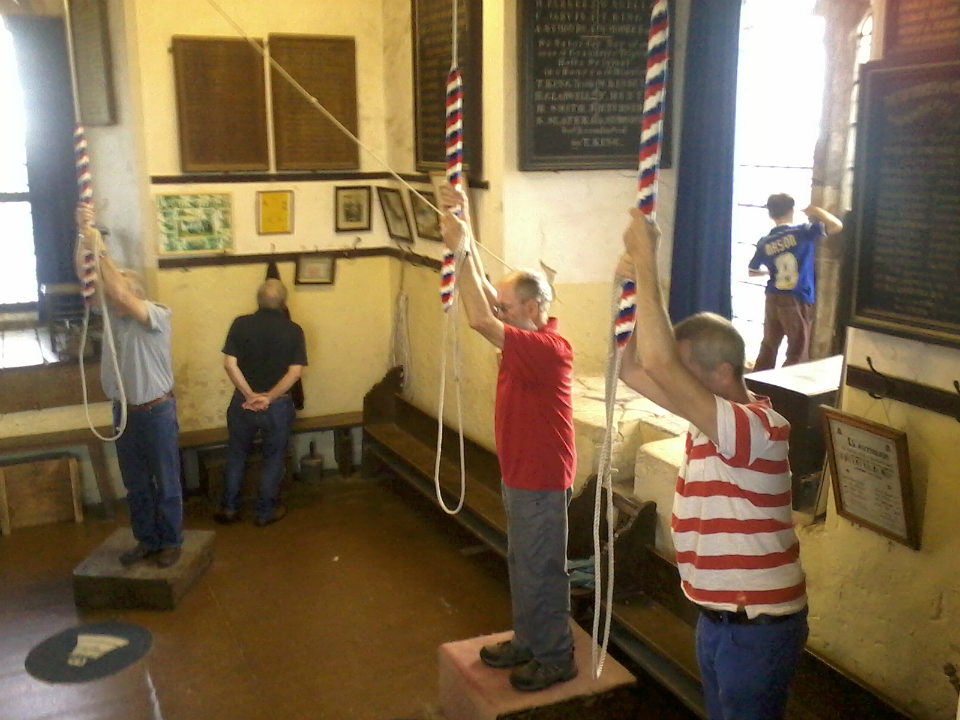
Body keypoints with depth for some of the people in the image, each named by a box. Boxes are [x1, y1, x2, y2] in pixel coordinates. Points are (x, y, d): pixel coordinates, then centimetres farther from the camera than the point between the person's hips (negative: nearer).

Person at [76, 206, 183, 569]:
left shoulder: (158, 316, -16)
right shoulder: (111, 315, 2)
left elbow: (122, 293, -31)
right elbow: (87, 278, -6)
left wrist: (100, 250, -29)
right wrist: (83, 235, -18)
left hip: (156, 411, -6)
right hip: (123, 412, 6)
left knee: (166, 483, 7)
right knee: (136, 484, 15)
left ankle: (171, 542, 20)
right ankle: (146, 540, 29)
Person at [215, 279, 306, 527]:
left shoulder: (241, 324, -4)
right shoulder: (293, 330, -6)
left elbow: (230, 363, -11)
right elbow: (295, 371, -13)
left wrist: (250, 395, -12)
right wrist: (269, 397, -14)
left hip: (243, 402, 1)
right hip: (278, 406, -1)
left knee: (236, 456, 18)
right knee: (273, 459, 14)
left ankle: (228, 509, 25)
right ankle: (266, 512, 22)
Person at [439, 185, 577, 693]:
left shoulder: (548, 348, -26)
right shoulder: (526, 337, 1)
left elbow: (478, 319, -34)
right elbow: (485, 296, 2)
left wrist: (461, 248, -31)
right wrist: (464, 228, -6)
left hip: (541, 481, -10)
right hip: (518, 475, 10)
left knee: (541, 571, 5)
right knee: (521, 565, 21)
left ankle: (556, 658, 21)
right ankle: (527, 642, 36)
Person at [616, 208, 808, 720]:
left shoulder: (756, 428, -26)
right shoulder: (712, 416, 0)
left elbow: (660, 364, -38)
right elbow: (631, 368, 2)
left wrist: (645, 261, -32)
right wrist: (632, 284, -9)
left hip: (757, 628, -9)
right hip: (719, 619, 9)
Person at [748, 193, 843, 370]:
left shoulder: (764, 242, 4)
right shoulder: (802, 232, -9)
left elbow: (752, 272, 16)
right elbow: (837, 225, -12)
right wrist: (815, 210, 2)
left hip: (773, 300, 5)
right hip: (797, 302, -5)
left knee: (768, 348, 16)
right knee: (797, 353, 5)